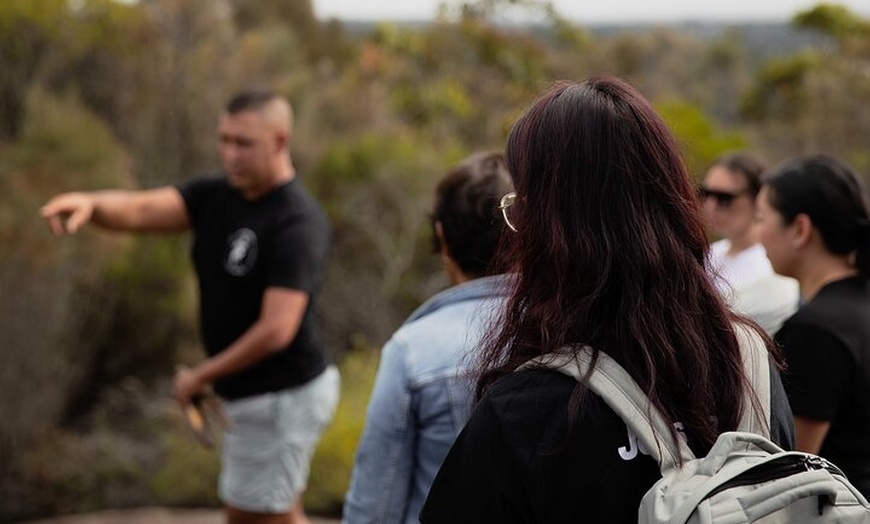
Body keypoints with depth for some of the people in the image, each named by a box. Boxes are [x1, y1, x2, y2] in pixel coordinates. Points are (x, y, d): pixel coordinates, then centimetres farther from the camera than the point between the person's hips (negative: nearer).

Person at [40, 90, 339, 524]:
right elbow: (140, 210, -14)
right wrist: (91, 204, -36)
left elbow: (276, 330, -29)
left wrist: (200, 376, -18)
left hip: (282, 399, -9)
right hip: (251, 392, 9)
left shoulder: (297, 224, -22)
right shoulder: (215, 196, 2)